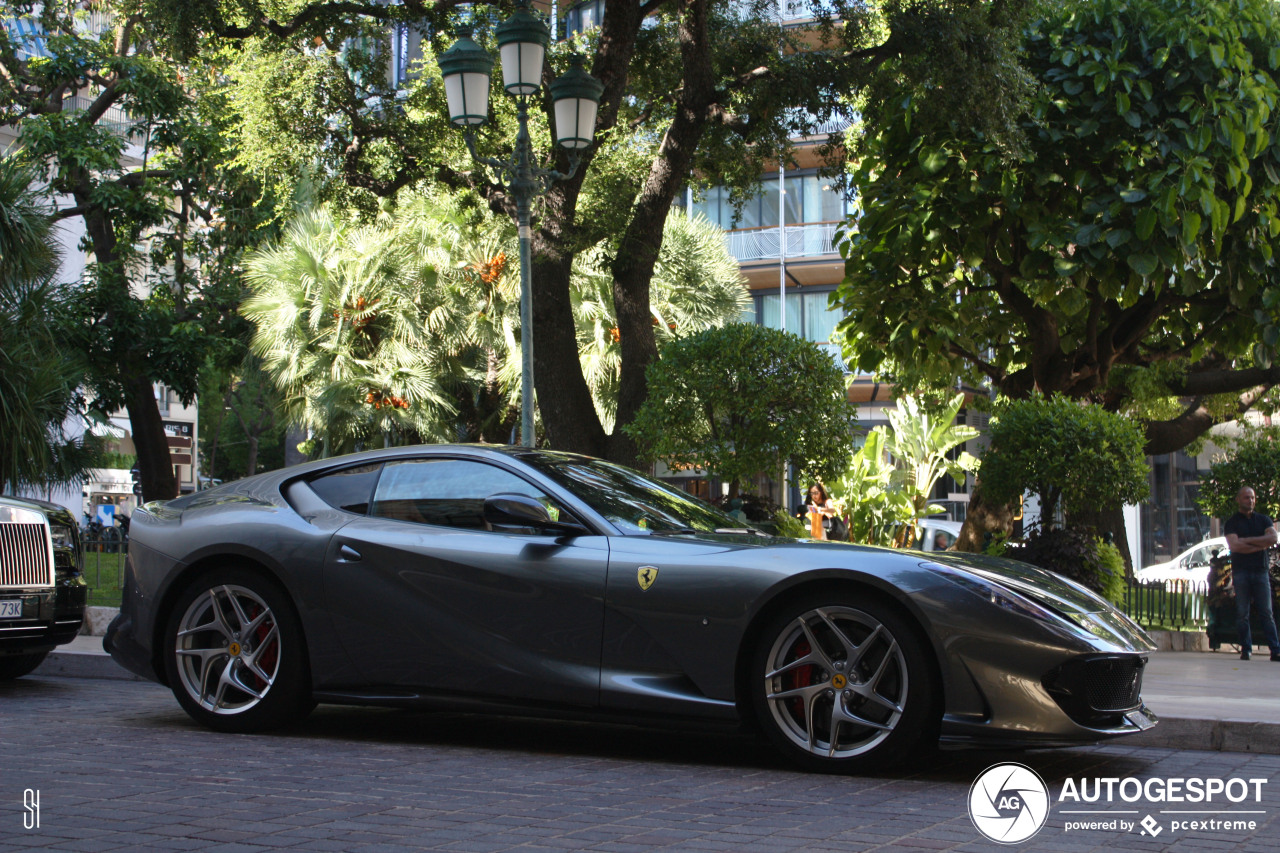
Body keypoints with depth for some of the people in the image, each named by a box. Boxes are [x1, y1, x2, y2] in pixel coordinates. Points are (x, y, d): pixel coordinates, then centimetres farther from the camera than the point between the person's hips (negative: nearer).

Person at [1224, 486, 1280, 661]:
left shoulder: (1263, 520, 15)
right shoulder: (1231, 523, 6)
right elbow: (1235, 546, -9)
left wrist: (1247, 540, -7)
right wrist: (1261, 545, -5)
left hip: (1261, 570, 2)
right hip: (1241, 572, -2)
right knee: (1242, 613, -3)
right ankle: (1246, 649, 1)